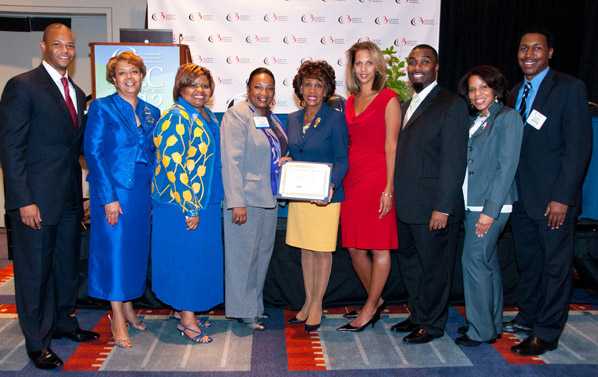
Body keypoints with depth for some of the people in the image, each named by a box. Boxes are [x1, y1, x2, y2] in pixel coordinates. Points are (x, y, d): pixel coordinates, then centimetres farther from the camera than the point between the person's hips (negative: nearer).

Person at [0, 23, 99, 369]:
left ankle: (64, 323, 36)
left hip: (70, 198, 7)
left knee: (67, 266, 17)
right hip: (36, 199, -7)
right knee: (35, 271, 7)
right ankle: (37, 341, 22)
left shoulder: (77, 92, 13)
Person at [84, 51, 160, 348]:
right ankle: (117, 318, 11)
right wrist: (109, 197, -15)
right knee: (113, 248, -1)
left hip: (143, 190, 5)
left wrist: (155, 190, 4)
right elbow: (93, 152, -9)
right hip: (113, 190, -5)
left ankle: (128, 305, 27)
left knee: (136, 247, 11)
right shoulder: (101, 107, -4)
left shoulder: (151, 112, 11)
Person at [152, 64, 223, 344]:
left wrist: (201, 204, 18)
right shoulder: (176, 118, -14)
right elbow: (173, 165, -20)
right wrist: (189, 207, -20)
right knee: (186, 258, 0)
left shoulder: (207, 116, 12)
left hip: (205, 203, 9)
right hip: (181, 205, -9)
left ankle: (188, 313, 30)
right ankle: (187, 320, 13)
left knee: (199, 257, 15)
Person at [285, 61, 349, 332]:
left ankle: (317, 307, 17)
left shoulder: (335, 119, -6)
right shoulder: (293, 119, 10)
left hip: (325, 196, -5)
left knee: (322, 252, 4)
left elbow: (342, 160, -9)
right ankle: (308, 302, 26)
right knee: (305, 250, 13)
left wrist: (331, 186, -24)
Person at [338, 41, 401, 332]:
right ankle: (375, 301, 28)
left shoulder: (388, 99, -3)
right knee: (354, 247, 10)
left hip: (377, 180, -7)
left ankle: (369, 308, 16)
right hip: (352, 179, 7)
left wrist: (389, 188, -13)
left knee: (379, 248, 2)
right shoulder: (351, 101, 15)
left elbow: (391, 147, -8)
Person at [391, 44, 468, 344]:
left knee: (434, 266, 6)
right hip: (407, 205, 8)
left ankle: (432, 324, 23)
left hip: (433, 206, -8)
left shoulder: (451, 105, -9)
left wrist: (443, 208, -18)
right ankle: (417, 315, 35)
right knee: (409, 263, 18)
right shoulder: (408, 105, 15)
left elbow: (454, 161, -15)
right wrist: (396, 196, 8)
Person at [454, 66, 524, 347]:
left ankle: (480, 329, 7)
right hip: (474, 204, 8)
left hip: (491, 204, -8)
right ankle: (492, 324, 26)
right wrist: (475, 207, 7)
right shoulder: (475, 121, 15)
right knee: (487, 263, 14)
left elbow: (507, 167, -15)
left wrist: (490, 210, -18)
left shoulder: (508, 117, -8)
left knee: (473, 261, -7)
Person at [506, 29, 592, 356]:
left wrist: (562, 197, -17)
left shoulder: (569, 88, -7)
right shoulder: (516, 93, 12)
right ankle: (528, 316, 33)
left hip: (553, 199, -6)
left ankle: (547, 333, 15)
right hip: (520, 197, 6)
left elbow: (579, 146, -12)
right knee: (527, 262, 17)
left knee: (555, 265, 5)